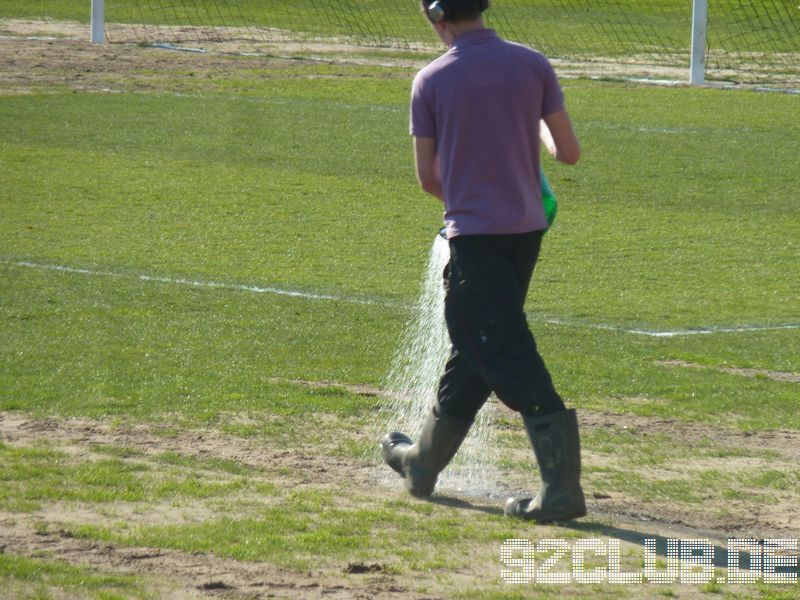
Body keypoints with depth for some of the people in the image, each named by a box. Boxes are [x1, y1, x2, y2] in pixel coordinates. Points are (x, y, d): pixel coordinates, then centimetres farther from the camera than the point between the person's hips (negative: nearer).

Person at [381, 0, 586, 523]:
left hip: (473, 233, -5)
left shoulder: (431, 81, -7)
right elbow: (570, 153, 1)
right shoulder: (533, 66, 0)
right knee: (474, 350, 18)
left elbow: (428, 176, 1)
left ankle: (563, 485, -16)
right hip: (527, 227, 5)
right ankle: (425, 462, 34)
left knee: (511, 360, -7)